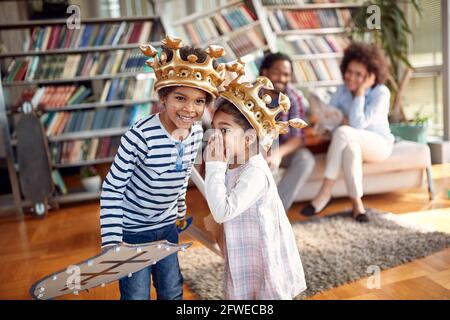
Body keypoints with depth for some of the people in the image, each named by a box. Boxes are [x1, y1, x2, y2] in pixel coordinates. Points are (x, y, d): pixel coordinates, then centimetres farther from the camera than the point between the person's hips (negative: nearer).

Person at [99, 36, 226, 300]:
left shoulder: (197, 133, -10)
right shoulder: (141, 136, -29)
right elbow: (112, 189, -21)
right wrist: (111, 242, -23)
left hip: (167, 225, 6)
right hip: (132, 229, -5)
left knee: (173, 293, 19)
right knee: (137, 295, 7)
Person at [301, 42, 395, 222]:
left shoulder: (381, 93, -14)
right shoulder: (343, 90, 2)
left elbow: (357, 124, -25)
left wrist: (360, 91, -23)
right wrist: (341, 120, -22)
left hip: (379, 144, -4)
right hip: (351, 142, 4)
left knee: (343, 133, -35)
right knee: (350, 146, -36)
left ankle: (325, 193, -30)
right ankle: (357, 203, -28)